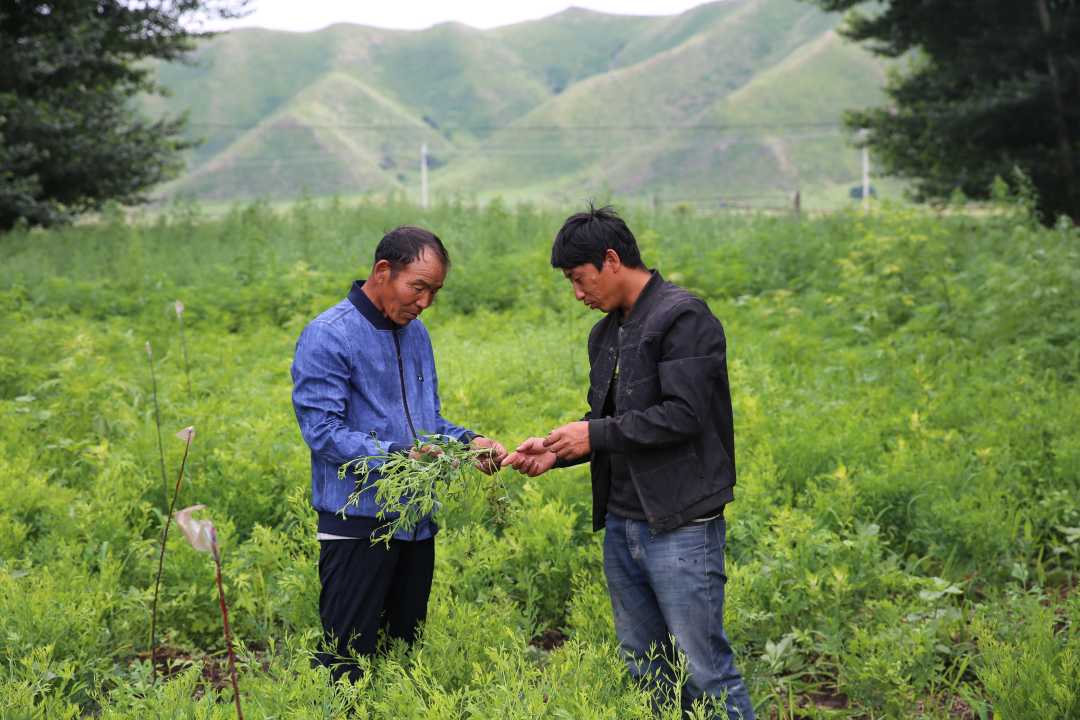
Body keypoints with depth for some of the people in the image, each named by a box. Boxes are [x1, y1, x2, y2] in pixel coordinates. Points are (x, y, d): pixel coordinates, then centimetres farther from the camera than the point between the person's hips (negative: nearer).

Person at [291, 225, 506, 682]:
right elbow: (323, 432, -19)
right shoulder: (328, 337, -12)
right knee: (348, 660, -3)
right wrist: (397, 456, -28)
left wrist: (468, 441, 0)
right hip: (359, 522, -7)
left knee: (405, 649, 14)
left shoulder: (416, 333, 12)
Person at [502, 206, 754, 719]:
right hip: (621, 524, 9)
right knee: (646, 671, 15)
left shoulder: (682, 318, -12)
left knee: (704, 671, -5)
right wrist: (555, 451, 3)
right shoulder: (606, 334, 15)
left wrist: (596, 435, -15)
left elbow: (683, 415, -20)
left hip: (680, 526, -9)